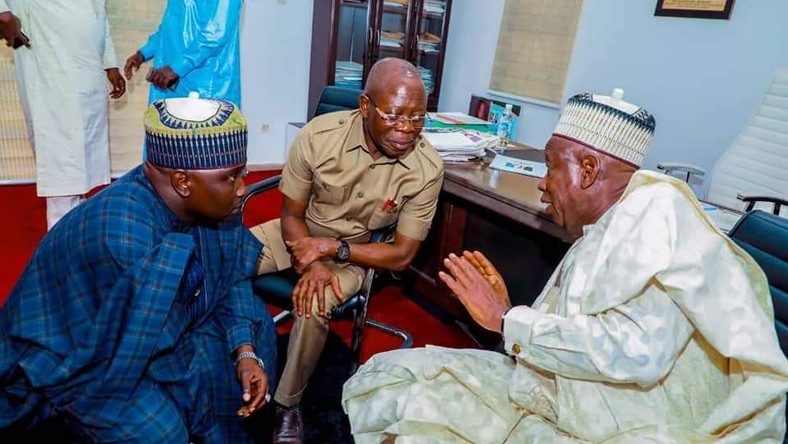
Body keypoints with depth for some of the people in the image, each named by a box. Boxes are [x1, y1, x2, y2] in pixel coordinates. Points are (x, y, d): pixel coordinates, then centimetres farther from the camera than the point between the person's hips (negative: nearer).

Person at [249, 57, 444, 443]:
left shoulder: (427, 169, -23)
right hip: (302, 230, 3)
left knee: (312, 307, -29)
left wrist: (332, 249, -25)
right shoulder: (318, 134, -22)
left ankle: (287, 405, -2)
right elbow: (291, 214, -9)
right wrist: (311, 264, -27)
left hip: (356, 250, -2)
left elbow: (402, 254, -15)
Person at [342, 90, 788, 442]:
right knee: (393, 377, 0)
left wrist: (506, 321, -19)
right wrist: (508, 311, -1)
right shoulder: (594, 240, 11)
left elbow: (636, 349, -28)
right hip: (569, 404, 8)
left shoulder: (655, 207, -14)